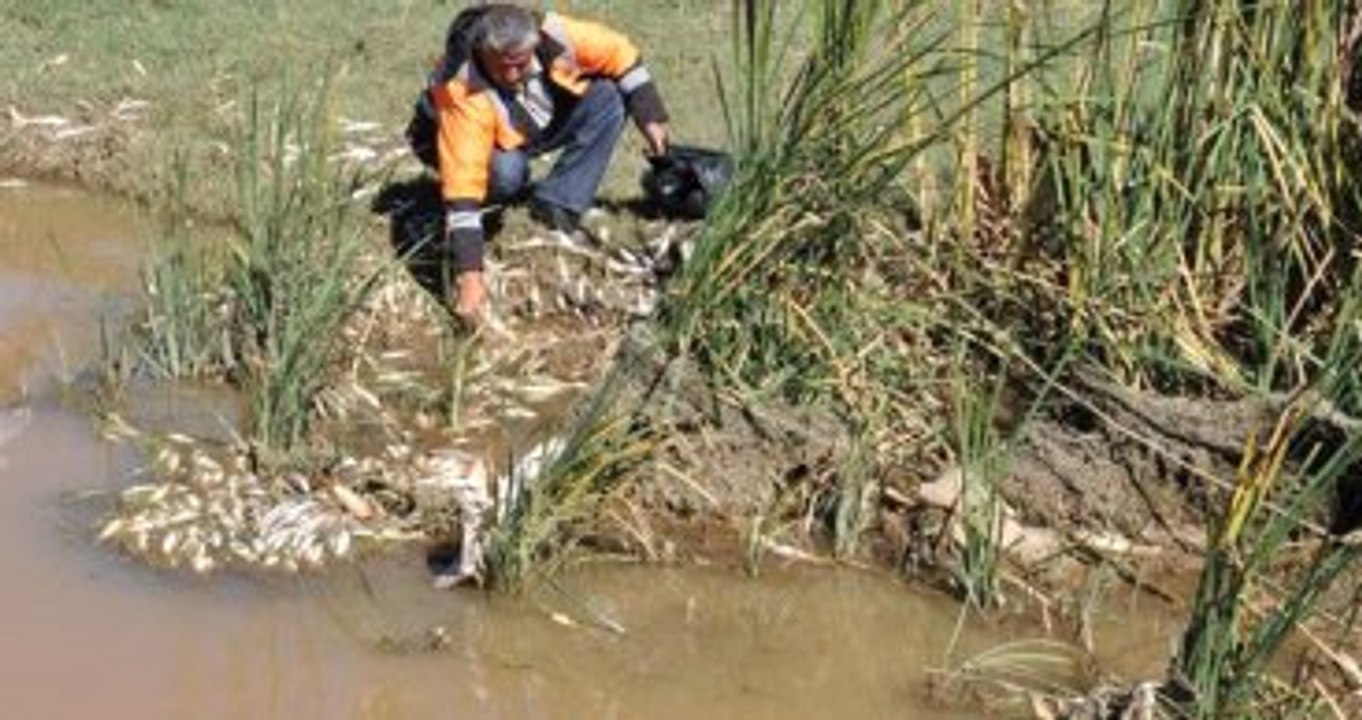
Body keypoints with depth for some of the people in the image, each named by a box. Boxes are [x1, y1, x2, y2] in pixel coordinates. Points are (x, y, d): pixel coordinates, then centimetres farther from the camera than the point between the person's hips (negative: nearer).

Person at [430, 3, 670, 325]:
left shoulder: (555, 35, -30)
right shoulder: (465, 93, -40)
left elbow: (618, 52, -12)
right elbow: (463, 181, -44)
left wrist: (650, 116, -14)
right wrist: (468, 272, -50)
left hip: (549, 123, 4)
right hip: (497, 144, -4)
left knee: (608, 97, -21)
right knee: (505, 170, -38)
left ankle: (554, 214, -15)